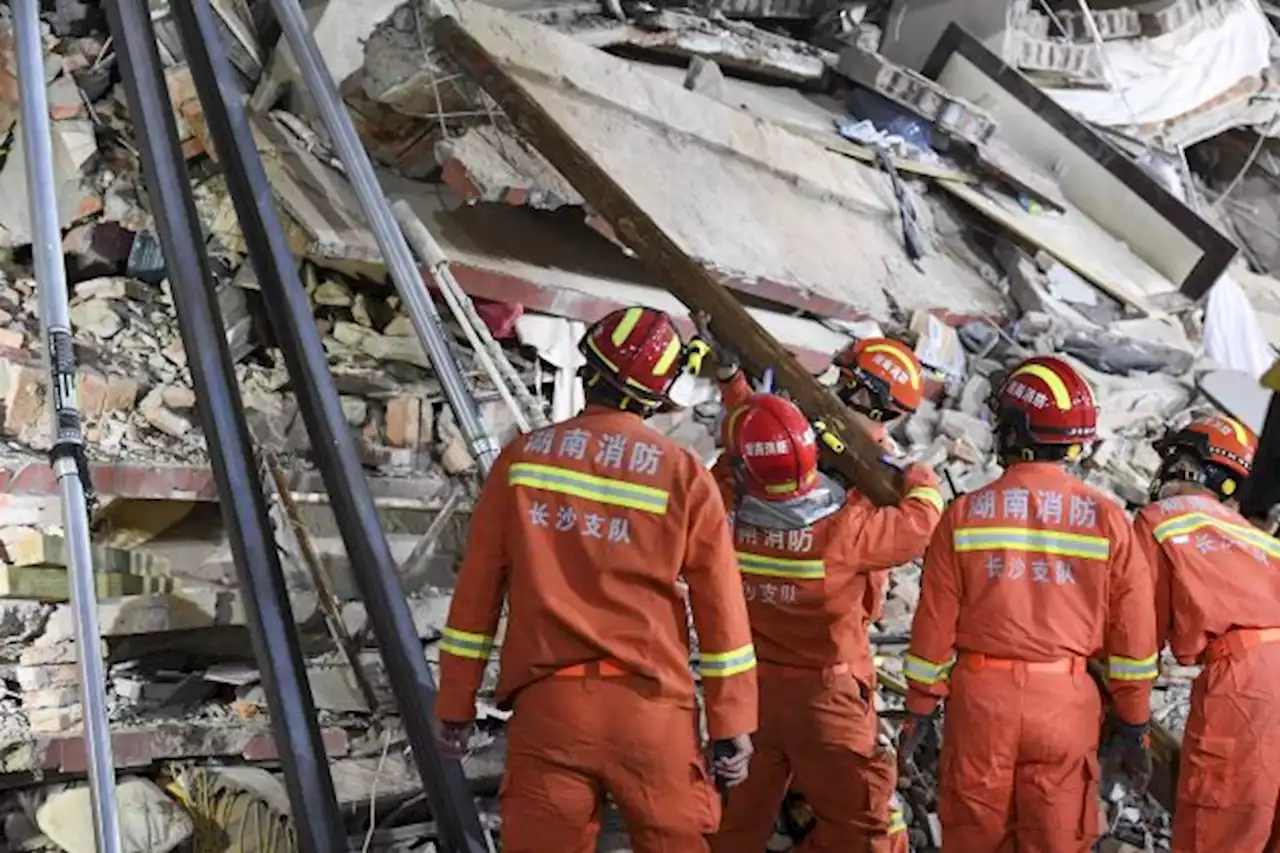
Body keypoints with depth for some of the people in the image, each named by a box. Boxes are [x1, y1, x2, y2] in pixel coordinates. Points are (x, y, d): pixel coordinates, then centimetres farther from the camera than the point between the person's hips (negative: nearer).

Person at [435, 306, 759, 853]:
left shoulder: (521, 459, 3)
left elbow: (476, 593, 5)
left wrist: (455, 704, 13)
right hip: (650, 707, -1)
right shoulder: (685, 476, -1)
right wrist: (731, 725, 6)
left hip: (547, 705, 1)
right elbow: (721, 610, -1)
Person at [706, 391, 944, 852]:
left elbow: (726, 468, 5)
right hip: (825, 694, -4)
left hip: (746, 688, 4)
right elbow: (917, 525, -8)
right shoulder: (844, 528, -24)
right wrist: (922, 480, 12)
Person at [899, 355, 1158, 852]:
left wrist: (920, 708, 9)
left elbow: (935, 625, -2)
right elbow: (1133, 630, -1)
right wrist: (1132, 722, 9)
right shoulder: (1106, 518, -3)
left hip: (981, 698, 0)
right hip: (1065, 703, 0)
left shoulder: (965, 514, -4)